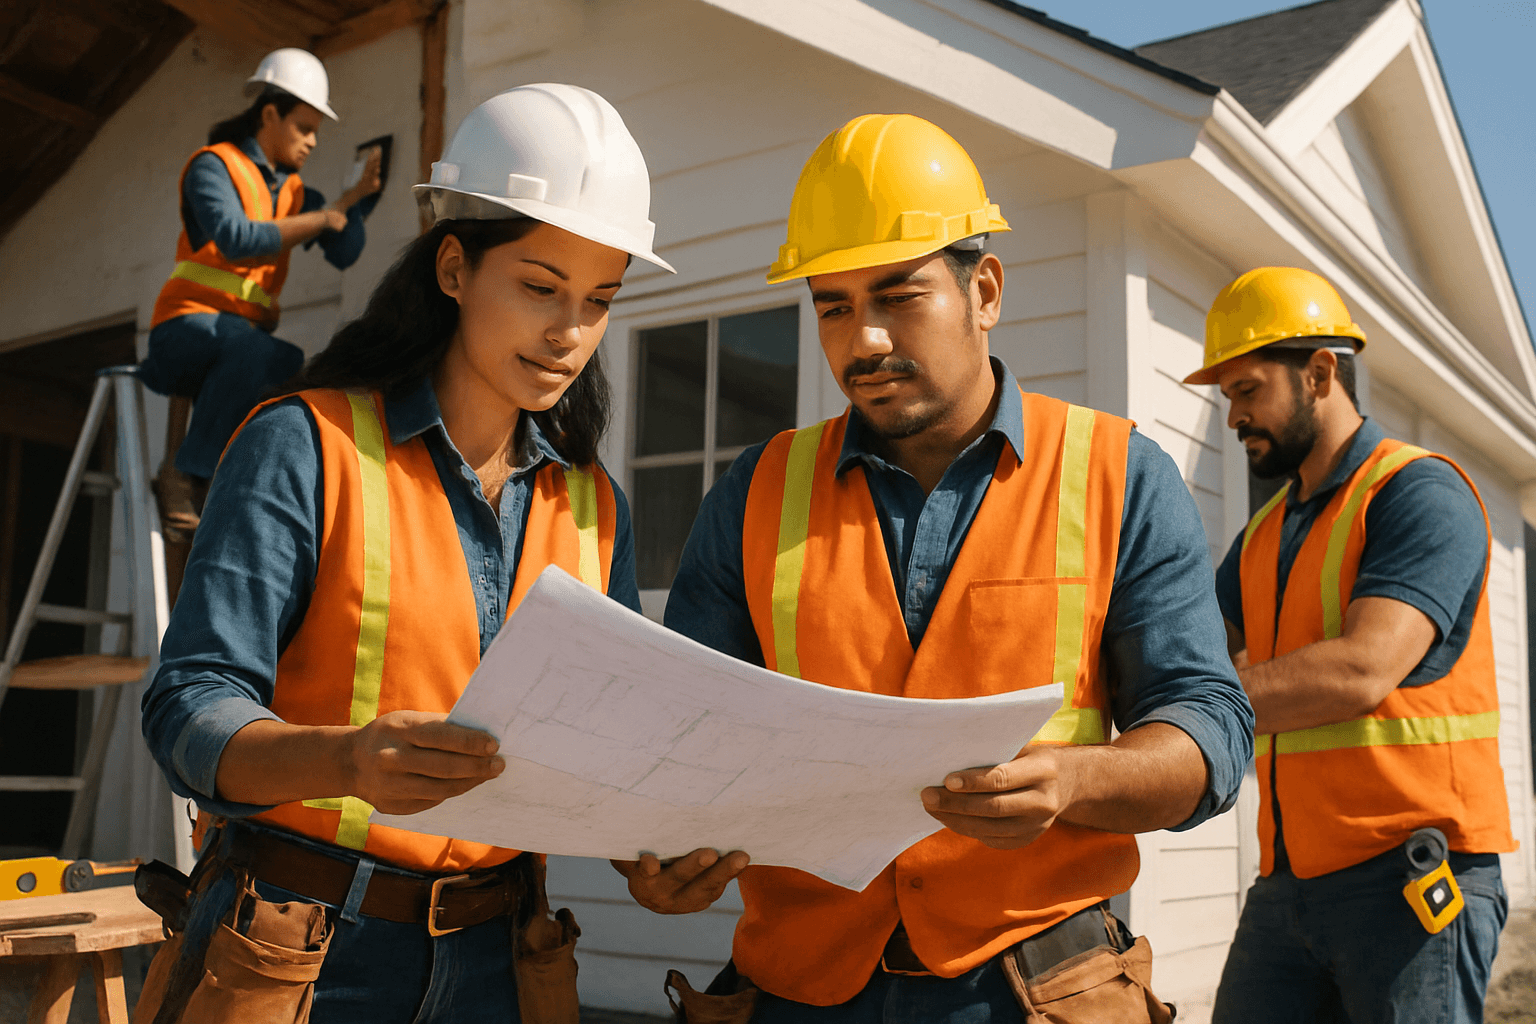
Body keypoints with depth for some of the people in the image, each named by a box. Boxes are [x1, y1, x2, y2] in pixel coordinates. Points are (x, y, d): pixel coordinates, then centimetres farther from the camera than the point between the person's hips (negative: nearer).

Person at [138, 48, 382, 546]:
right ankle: (184, 475, -25)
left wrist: (358, 196, -8)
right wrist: (319, 219, -11)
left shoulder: (294, 191, 19)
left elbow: (343, 254, 5)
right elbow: (235, 238, -19)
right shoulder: (215, 165, 0)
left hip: (247, 340, 6)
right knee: (248, 346, -38)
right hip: (190, 323, -6)